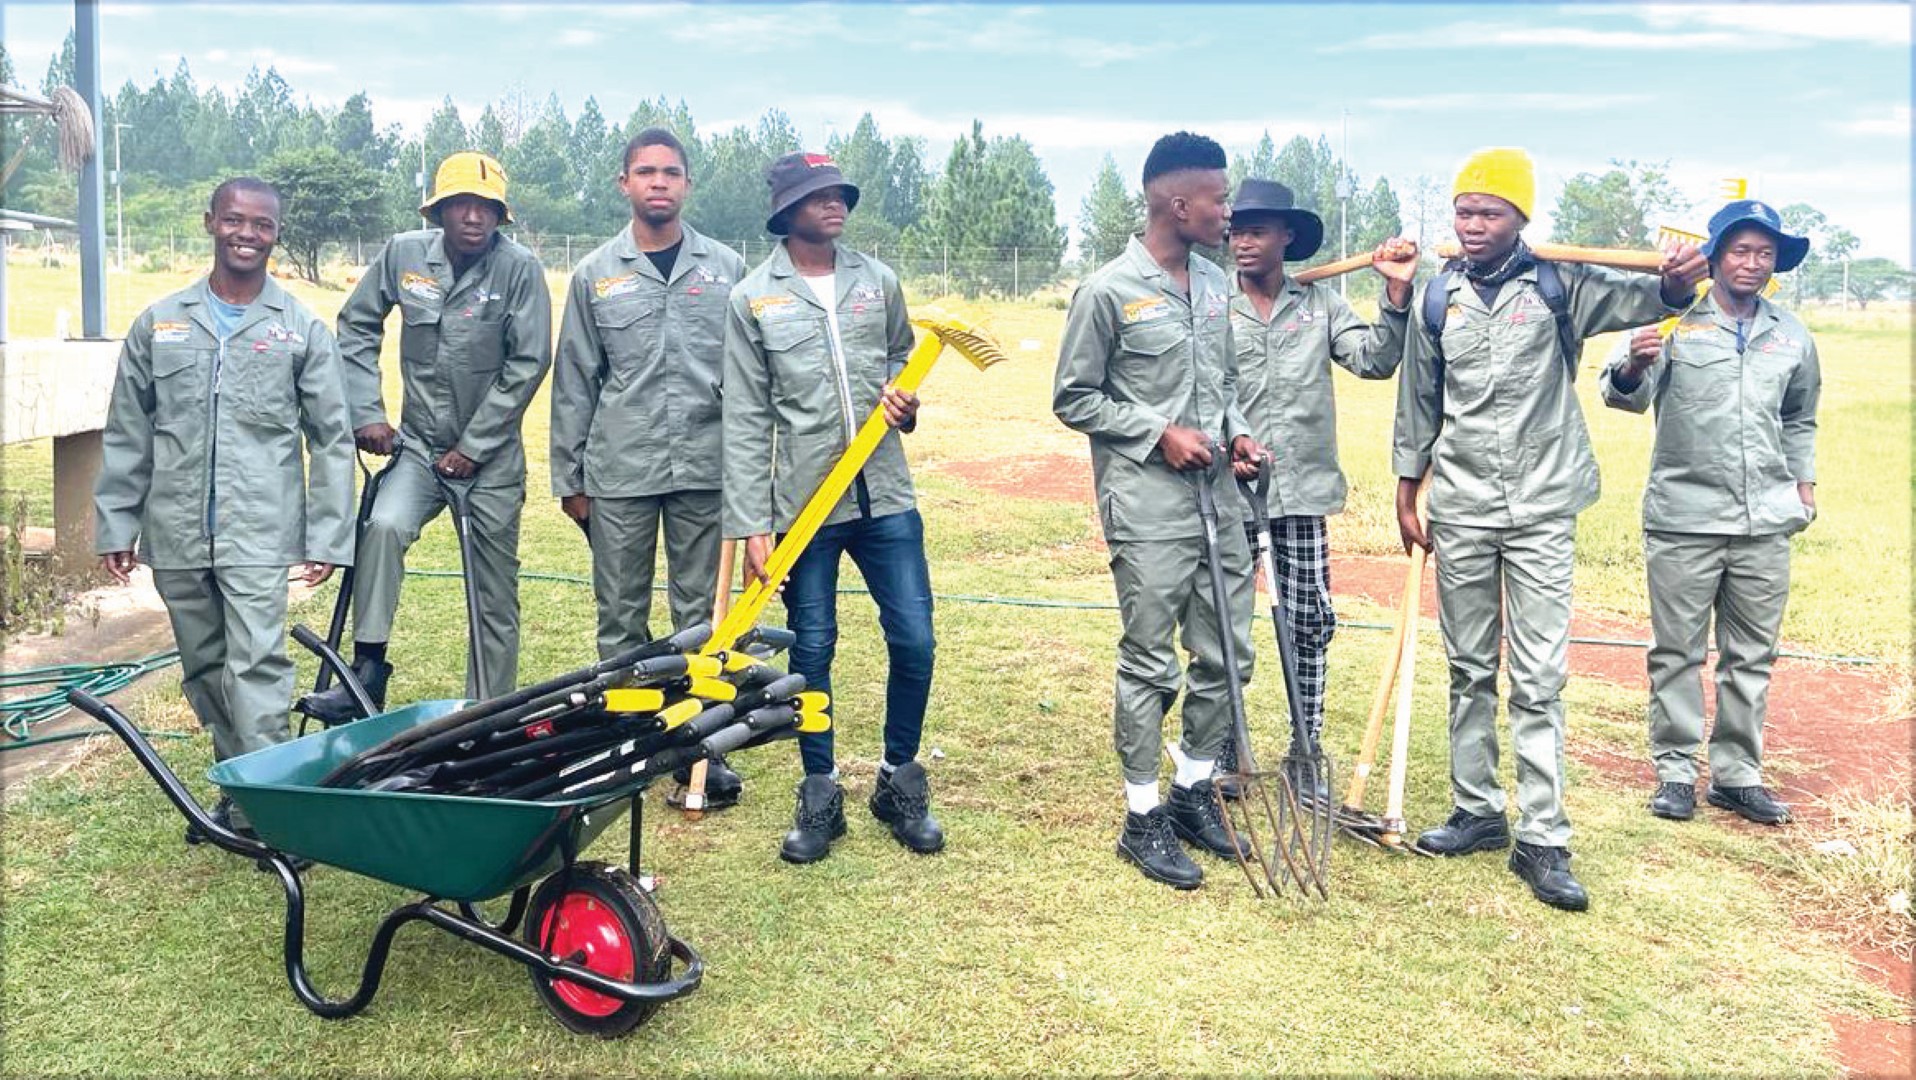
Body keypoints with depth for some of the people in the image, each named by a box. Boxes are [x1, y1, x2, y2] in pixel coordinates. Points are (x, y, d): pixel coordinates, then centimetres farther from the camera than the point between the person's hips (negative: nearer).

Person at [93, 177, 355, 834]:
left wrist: (328, 536, -4)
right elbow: (126, 436, 12)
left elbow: (331, 440, 2)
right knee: (205, 670, 11)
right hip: (176, 533, 3)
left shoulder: (301, 329, 3)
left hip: (258, 533, -3)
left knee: (257, 664, -12)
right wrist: (115, 524, 8)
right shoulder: (159, 324, 9)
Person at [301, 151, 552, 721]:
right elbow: (356, 327, 8)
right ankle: (367, 668, -16)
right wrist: (365, 412, -1)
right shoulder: (403, 254, -3)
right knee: (384, 526, -27)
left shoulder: (519, 268, -12)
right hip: (419, 446, 2)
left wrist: (472, 446, -11)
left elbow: (529, 363, -12)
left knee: (495, 597, 5)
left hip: (490, 456, -2)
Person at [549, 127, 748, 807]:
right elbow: (573, 383, 7)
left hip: (704, 469, 0)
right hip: (619, 471, 1)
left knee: (700, 615, 5)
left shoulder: (725, 268, 6)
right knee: (621, 617, 7)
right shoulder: (596, 275, 6)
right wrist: (568, 477, 5)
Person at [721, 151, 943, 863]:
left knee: (914, 641, 1)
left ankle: (900, 783, 23)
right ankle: (820, 796, 24)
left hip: (886, 494, 3)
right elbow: (745, 421, -3)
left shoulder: (878, 281, 7)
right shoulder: (753, 299, -1)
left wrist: (903, 395, -1)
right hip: (803, 503, -2)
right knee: (812, 651, 6)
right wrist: (750, 524, -8)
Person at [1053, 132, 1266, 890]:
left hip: (1219, 501, 7)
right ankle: (1143, 819, 16)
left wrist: (1236, 431, 1)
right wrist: (1160, 432, -13)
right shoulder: (1107, 292, -10)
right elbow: (1073, 399, -5)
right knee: (1150, 666, 1)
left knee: (1227, 655, 11)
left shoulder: (1215, 284, 10)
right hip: (1147, 509, -7)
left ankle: (1193, 793, 29)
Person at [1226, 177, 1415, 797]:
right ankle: (1222, 754, 22)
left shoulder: (1321, 304, 6)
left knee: (1310, 623, 6)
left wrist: (1397, 294, -13)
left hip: (1302, 491, 2)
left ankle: (1306, 754, 20)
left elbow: (1374, 361, -3)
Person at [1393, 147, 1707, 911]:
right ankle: (1478, 813, 24)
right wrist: (1407, 494, 10)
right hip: (1460, 510, 3)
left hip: (1542, 510, -3)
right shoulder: (1438, 297, 3)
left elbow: (1636, 299, -19)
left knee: (1539, 679, -2)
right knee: (1469, 670, 11)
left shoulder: (1558, 286, -4)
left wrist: (1676, 283, -42)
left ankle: (1542, 841, 3)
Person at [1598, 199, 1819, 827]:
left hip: (1766, 523, 4)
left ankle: (1737, 774, 21)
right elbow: (1625, 397, -16)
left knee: (1751, 656, 10)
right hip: (1683, 518, -4)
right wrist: (1634, 367, -37)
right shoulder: (1674, 322, -4)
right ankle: (1675, 772, 14)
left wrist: (1804, 481, 14)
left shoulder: (1792, 337, 11)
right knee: (1677, 652, 4)